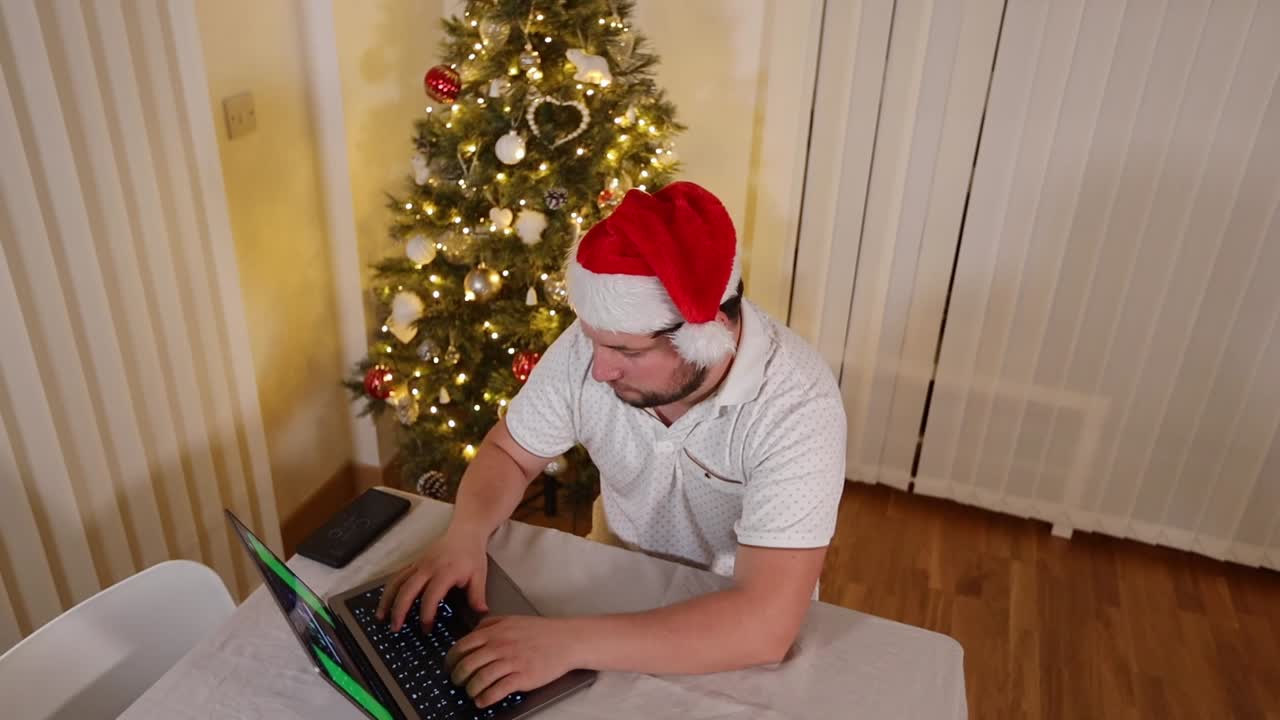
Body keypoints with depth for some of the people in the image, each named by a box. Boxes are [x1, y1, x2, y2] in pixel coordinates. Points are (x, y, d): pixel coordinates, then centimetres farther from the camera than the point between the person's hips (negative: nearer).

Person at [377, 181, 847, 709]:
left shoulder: (796, 405, -32)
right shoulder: (592, 342, -20)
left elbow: (764, 625, -38)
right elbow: (508, 453, -5)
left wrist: (568, 642, -43)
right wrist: (464, 536, -24)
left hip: (736, 613, -3)